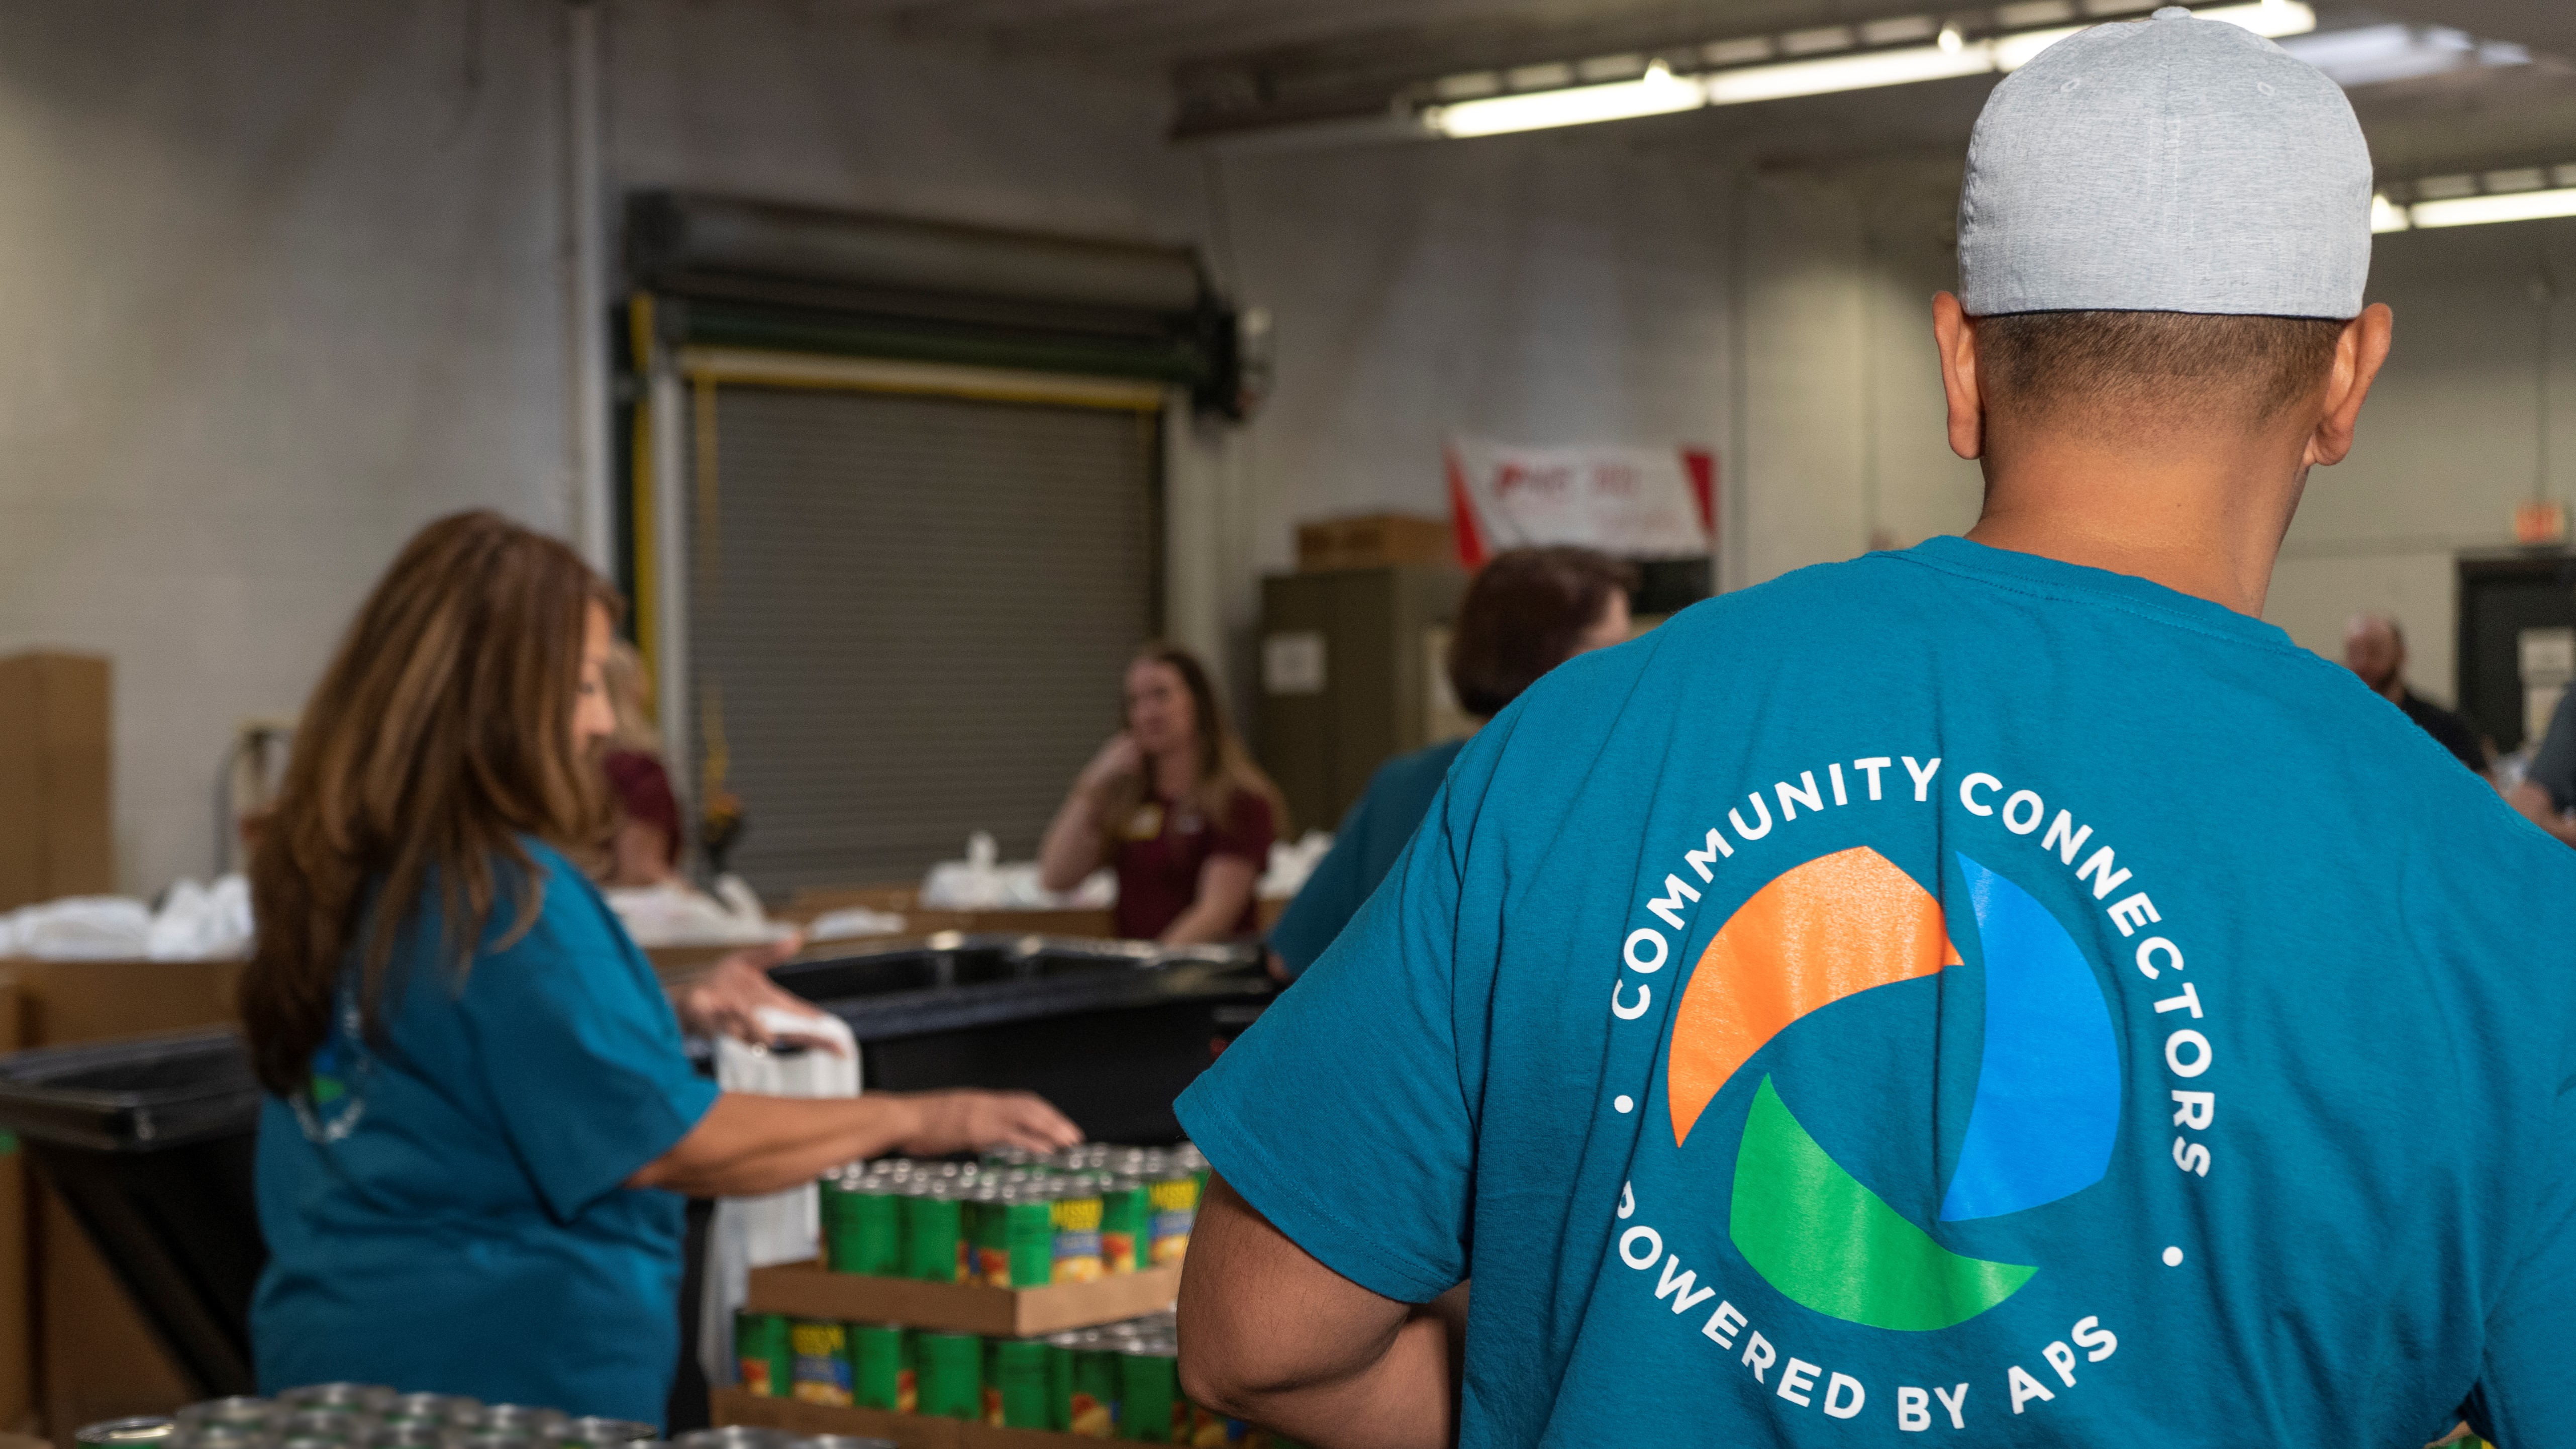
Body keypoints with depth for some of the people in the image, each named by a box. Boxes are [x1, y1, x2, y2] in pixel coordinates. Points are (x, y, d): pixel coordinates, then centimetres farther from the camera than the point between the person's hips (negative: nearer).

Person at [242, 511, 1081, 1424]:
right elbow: (665, 1142, -18)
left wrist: (671, 1019, 15)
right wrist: (907, 1121, -10)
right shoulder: (508, 898, -19)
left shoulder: (333, 874, 7)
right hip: (508, 1377, -9)